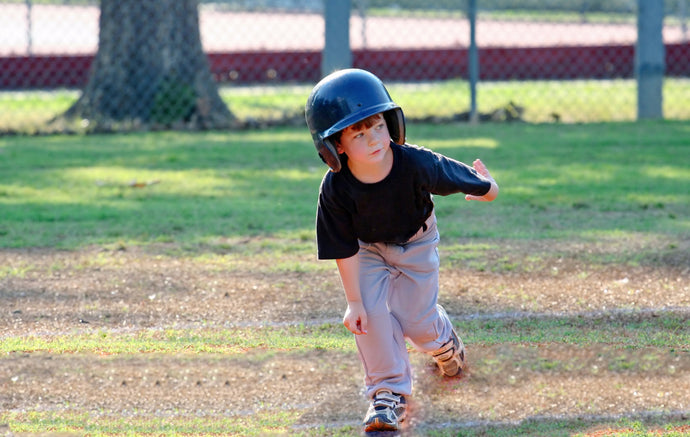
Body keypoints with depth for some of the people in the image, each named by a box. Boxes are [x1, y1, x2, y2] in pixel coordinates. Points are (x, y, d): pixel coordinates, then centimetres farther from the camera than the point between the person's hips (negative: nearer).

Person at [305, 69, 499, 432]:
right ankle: (389, 392, 5)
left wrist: (484, 186, 6)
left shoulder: (416, 164, -37)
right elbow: (344, 249, -21)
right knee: (372, 315, -13)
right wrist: (354, 302, -16)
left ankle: (445, 342, 37)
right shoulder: (336, 190, -32)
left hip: (415, 242, -1)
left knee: (414, 318, -1)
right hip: (368, 249, 1)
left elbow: (454, 175, -14)